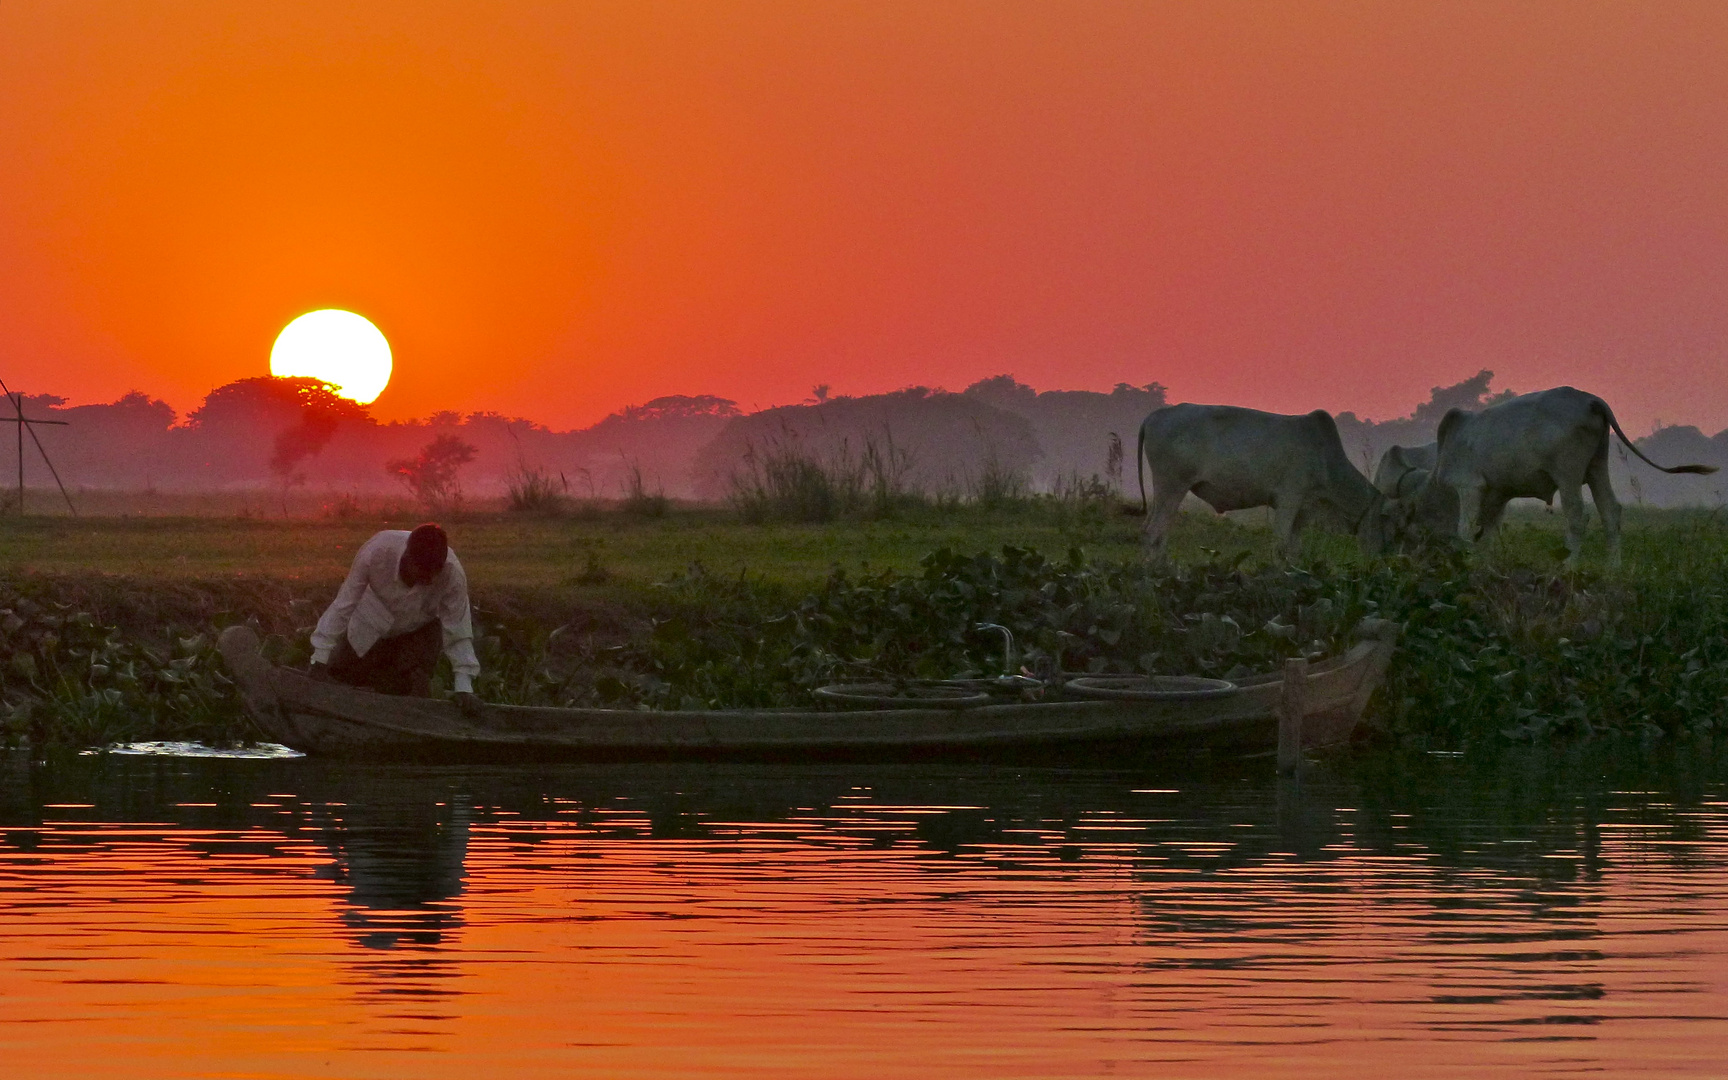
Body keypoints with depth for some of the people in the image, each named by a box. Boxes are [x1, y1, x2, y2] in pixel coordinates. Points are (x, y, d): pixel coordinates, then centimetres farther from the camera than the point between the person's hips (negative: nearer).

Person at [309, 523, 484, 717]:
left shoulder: (453, 575, -37)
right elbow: (343, 605, -29)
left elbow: (458, 634, -26)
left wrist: (464, 689, -32)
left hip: (420, 627, -1)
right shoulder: (376, 553, -39)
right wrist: (320, 662, -28)